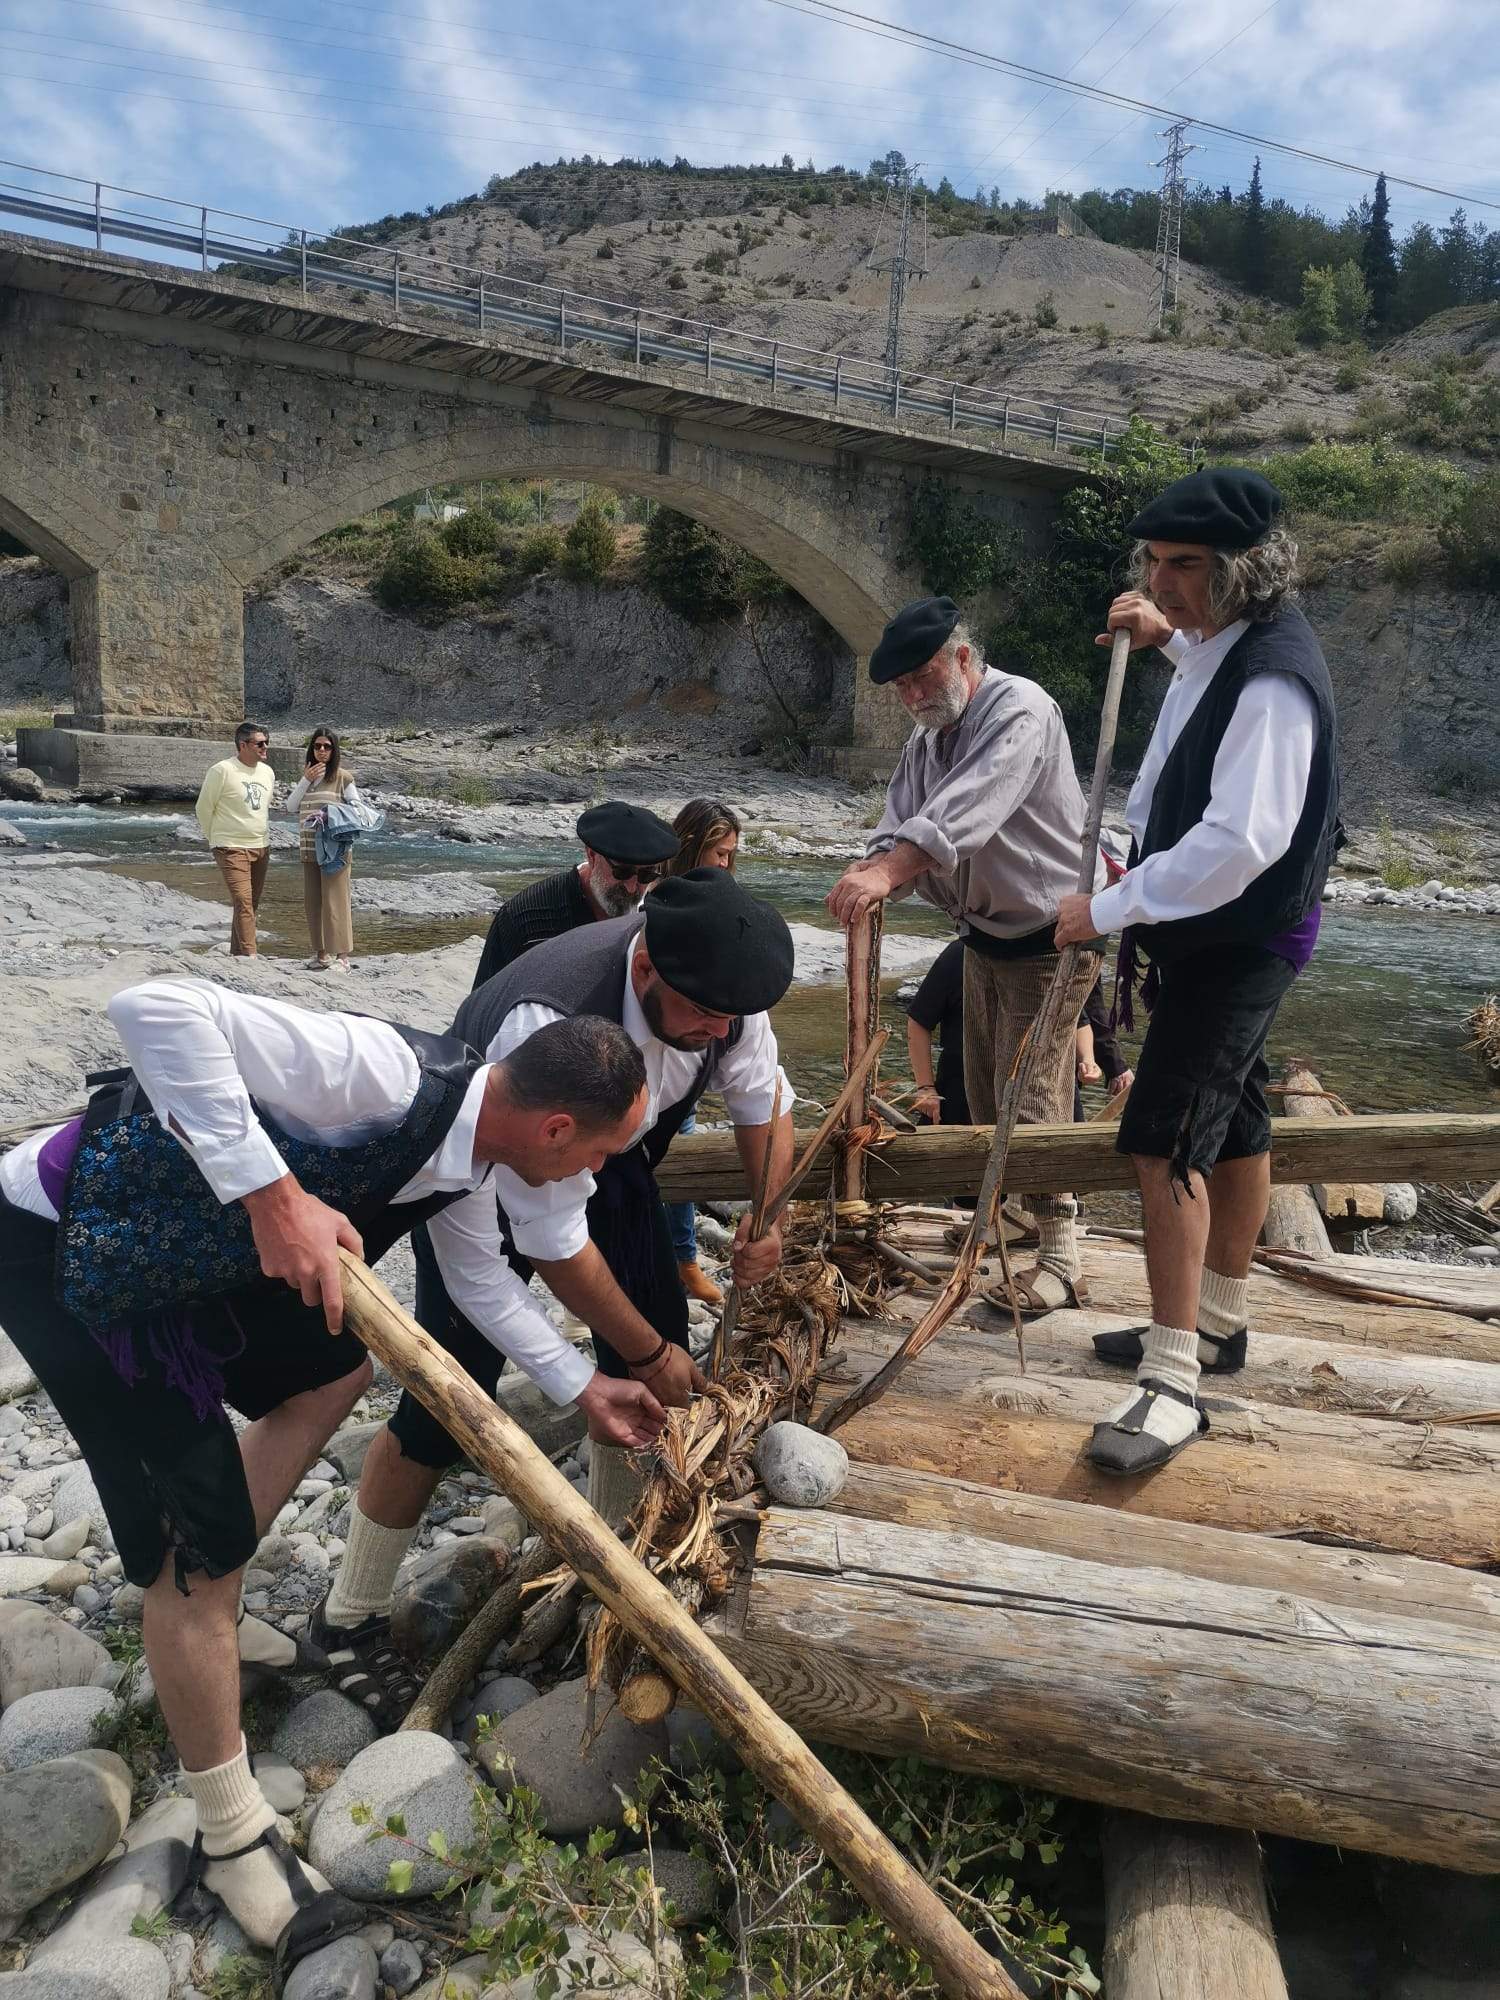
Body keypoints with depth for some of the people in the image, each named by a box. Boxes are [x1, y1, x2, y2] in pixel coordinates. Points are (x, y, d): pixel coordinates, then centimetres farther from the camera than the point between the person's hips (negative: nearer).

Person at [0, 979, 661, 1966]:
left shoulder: (472, 1154, -2)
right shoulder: (388, 1076, -31)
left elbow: (480, 1276, 18)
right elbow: (156, 1007, -37)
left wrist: (584, 1386, 23)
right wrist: (271, 1193, -38)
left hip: (195, 1246, 9)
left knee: (338, 1365, 22)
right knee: (192, 1544, -3)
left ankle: (201, 1594, 32)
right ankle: (234, 1837, 17)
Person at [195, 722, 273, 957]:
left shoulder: (267, 772, 10)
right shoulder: (222, 770, -12)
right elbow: (203, 808, -2)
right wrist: (216, 839, 7)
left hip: (261, 847, 7)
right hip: (232, 848, -7)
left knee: (252, 902, 10)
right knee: (243, 902, -16)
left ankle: (237, 954, 21)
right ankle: (249, 956, -19)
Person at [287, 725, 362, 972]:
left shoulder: (343, 777, -2)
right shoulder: (305, 777, 14)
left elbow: (357, 808, 0)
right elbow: (291, 807, 6)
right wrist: (306, 780, -3)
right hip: (310, 848, 6)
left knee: (335, 900, -8)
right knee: (312, 901, 8)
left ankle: (342, 955, -5)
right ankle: (321, 952, 18)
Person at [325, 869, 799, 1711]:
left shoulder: (720, 988, -24)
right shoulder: (548, 1025, -44)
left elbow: (764, 1097, 0)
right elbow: (551, 1235, -35)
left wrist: (770, 1212, -14)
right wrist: (645, 1351, -23)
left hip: (611, 1161, 6)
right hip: (485, 1170, -6)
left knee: (658, 1347, 3)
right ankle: (350, 1617, 15)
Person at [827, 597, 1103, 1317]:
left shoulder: (1018, 709, -20)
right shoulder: (927, 737, 8)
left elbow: (968, 808, -37)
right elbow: (900, 821, -3)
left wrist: (888, 869, -49)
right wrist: (870, 870, -26)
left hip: (1049, 940, -8)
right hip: (984, 937, 9)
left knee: (1030, 1101, -9)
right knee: (985, 1096, 14)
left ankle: (1060, 1258, 2)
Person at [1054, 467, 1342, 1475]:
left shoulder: (1272, 679, -25)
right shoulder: (1225, 641, 6)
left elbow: (1240, 842, -31)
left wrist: (1109, 909, -25)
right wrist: (1167, 636, 17)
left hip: (1239, 944, -10)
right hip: (1211, 931, 10)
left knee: (1166, 1142, -13)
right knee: (1233, 1123, 18)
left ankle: (1173, 1384, -5)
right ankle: (1216, 1323, 34)